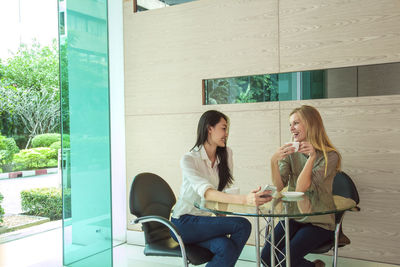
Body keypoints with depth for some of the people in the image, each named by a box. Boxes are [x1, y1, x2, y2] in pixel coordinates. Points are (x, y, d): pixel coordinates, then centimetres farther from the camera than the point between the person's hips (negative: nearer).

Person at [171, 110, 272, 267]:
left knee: (227, 248, -28)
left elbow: (224, 192, 5)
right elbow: (206, 193, -32)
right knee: (243, 225, -23)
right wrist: (244, 199, -46)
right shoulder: (189, 159, -15)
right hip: (184, 224, -5)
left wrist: (221, 223, -10)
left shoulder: (226, 154, 5)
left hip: (205, 221, 5)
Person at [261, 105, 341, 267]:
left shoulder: (330, 156, -10)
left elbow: (301, 189, -18)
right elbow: (279, 187, -7)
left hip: (319, 223, -5)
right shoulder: (291, 153, 5)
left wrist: (311, 157, -26)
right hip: (293, 217, 5)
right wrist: (274, 162, -23)